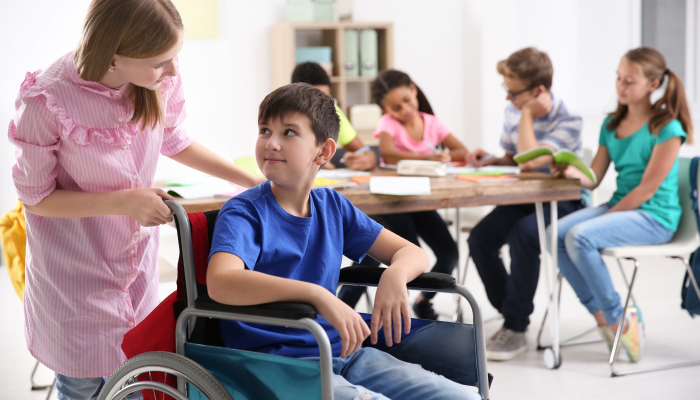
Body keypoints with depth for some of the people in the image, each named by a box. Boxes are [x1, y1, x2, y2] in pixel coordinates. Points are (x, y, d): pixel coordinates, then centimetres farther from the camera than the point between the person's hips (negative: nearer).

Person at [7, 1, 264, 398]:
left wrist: (254, 181, 7)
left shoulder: (162, 80, -15)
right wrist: (123, 202, -24)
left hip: (138, 257, 4)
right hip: (76, 269, -4)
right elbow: (35, 197, -15)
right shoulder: (46, 101, -28)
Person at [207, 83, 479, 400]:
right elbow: (220, 282, -27)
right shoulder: (244, 212, -7)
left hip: (342, 351, 6)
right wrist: (318, 295, -34)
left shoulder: (333, 207, 12)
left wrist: (395, 275, -10)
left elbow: (412, 253, 16)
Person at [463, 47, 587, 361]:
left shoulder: (567, 121, -17)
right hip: (524, 198, 7)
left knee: (523, 234, -35)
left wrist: (527, 115, -19)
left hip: (565, 202, -7)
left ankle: (516, 329, -23)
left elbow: (531, 161, -30)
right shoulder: (513, 111, 4)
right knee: (480, 238, -18)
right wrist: (491, 160, -2)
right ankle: (512, 318, -2)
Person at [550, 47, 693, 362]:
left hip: (655, 218, -7)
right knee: (557, 233, -16)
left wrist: (607, 217, -15)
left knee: (580, 236, -28)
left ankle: (618, 318, -13)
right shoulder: (612, 124, 11)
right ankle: (601, 314, -7)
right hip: (619, 207, 7)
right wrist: (573, 172, -14)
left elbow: (646, 189, -15)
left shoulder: (667, 129, -11)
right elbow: (593, 179, 8)